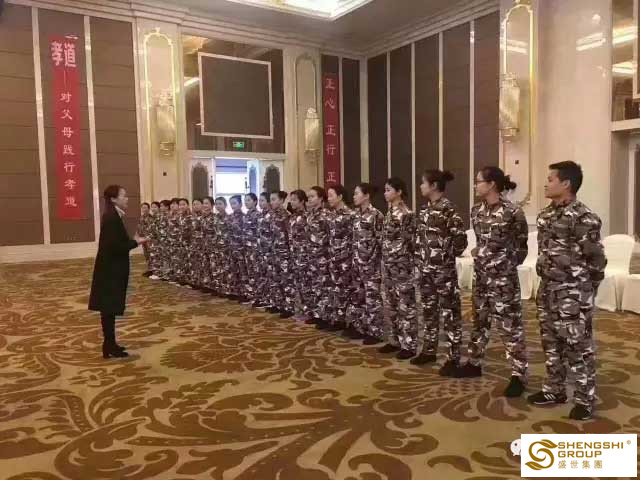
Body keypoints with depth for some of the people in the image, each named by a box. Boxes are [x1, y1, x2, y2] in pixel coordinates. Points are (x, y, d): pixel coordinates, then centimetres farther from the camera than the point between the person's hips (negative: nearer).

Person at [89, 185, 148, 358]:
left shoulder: (113, 216, 11)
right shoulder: (111, 218, -19)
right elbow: (115, 247, -24)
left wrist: (133, 241, 4)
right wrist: (136, 242, -14)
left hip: (112, 268, 10)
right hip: (110, 270, -10)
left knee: (110, 308, 15)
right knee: (109, 308, -2)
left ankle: (110, 343, 24)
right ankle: (109, 347, 6)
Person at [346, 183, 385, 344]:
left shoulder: (376, 215, -12)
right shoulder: (356, 215, 11)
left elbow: (381, 240, -13)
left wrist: (371, 260, -13)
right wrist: (355, 259, 13)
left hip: (371, 261, -8)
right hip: (358, 261, 8)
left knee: (372, 297, -2)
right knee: (358, 295, 12)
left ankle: (375, 332, 6)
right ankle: (361, 327, 23)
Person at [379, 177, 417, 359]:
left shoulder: (406, 214, -13)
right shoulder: (389, 213, 12)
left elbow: (409, 242, -13)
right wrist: (385, 262, 15)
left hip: (401, 264, -9)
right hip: (388, 263, 9)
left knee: (405, 305, -1)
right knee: (391, 305, 14)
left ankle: (409, 345, 6)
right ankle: (394, 340, 24)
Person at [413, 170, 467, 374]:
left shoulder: (448, 208, -13)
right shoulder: (425, 208, 11)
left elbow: (461, 239, -17)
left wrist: (448, 257, -6)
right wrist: (419, 263, 12)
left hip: (443, 270, -8)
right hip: (426, 268, 8)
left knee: (449, 313, 1)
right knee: (428, 311, 16)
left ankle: (453, 358, 9)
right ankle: (429, 351, 29)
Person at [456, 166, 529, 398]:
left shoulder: (513, 212, -14)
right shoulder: (476, 211, 5)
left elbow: (521, 247, -3)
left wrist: (506, 264, 0)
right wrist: (480, 253, 8)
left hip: (504, 277, -7)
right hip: (481, 274, 7)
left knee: (510, 326, -1)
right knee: (479, 320, 17)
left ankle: (519, 374, 9)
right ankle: (474, 363, 32)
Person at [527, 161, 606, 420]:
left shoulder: (584, 218, -16)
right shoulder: (546, 214, 9)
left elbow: (595, 259, -13)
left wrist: (583, 289, -4)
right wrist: (546, 282, 14)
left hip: (572, 292, -8)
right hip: (548, 288, 8)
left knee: (578, 346, 2)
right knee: (551, 342, 16)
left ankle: (585, 399, 16)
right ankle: (554, 390, 30)